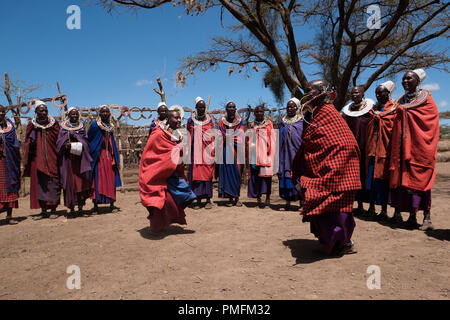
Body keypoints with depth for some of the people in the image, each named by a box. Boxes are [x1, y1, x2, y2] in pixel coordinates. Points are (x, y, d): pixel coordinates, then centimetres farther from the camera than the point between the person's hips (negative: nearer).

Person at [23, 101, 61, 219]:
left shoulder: (54, 123, 4)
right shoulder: (32, 125, 5)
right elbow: (28, 144, 7)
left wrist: (59, 158, -3)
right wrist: (27, 163, 0)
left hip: (52, 159, -1)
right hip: (37, 160, 1)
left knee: (53, 183, 0)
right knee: (39, 183, 3)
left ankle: (53, 210, 8)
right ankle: (43, 210, 11)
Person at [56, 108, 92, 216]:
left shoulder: (82, 126, 12)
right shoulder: (63, 127, 11)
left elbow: (86, 141, 6)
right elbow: (59, 142, 6)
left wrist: (78, 145, -12)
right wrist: (66, 145, -15)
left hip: (80, 158, 1)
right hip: (68, 158, 0)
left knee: (81, 181, -3)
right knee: (69, 182, -3)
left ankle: (80, 206, 4)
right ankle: (71, 207, 2)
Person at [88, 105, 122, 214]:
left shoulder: (110, 127, 14)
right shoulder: (95, 125, -1)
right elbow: (89, 140, -3)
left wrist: (114, 159, 11)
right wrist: (92, 155, -11)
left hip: (109, 156, 5)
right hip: (99, 156, -5)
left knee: (111, 180, 4)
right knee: (98, 180, -5)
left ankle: (112, 204, 9)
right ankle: (95, 206, 0)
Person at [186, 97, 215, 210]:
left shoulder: (209, 120, 10)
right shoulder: (191, 120, 8)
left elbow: (211, 134, 15)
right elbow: (188, 136, 12)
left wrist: (213, 150, 7)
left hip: (207, 151, 0)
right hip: (195, 151, 0)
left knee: (207, 174, -3)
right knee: (195, 173, -3)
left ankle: (208, 199, 2)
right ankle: (198, 199, 3)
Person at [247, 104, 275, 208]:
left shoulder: (268, 124, 7)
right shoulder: (251, 125, 13)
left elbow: (272, 140, 4)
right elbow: (249, 141, 13)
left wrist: (270, 154, -5)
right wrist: (249, 155, 5)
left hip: (265, 154, -2)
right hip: (254, 155, 2)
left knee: (266, 174, -3)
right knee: (255, 176, 0)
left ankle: (268, 198, 7)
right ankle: (258, 198, 6)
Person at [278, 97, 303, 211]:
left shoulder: (302, 121, 3)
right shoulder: (283, 122, 15)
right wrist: (280, 154, 11)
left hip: (297, 153, -3)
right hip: (285, 154, 4)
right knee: (286, 175, 1)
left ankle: (302, 202, 5)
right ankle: (288, 203, 6)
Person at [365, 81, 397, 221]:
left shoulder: (394, 108, 1)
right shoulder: (374, 108, 17)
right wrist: (368, 147, 14)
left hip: (385, 148, -5)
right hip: (372, 148, 5)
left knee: (382, 177, -4)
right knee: (372, 177, 3)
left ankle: (384, 209, 4)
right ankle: (372, 207, 9)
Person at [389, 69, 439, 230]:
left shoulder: (426, 99, 2)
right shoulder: (401, 101, 16)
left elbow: (432, 125, -2)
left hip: (420, 146, -5)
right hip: (403, 147, 5)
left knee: (420, 178, -7)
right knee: (404, 178, 1)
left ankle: (427, 217, 0)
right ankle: (412, 217, 8)